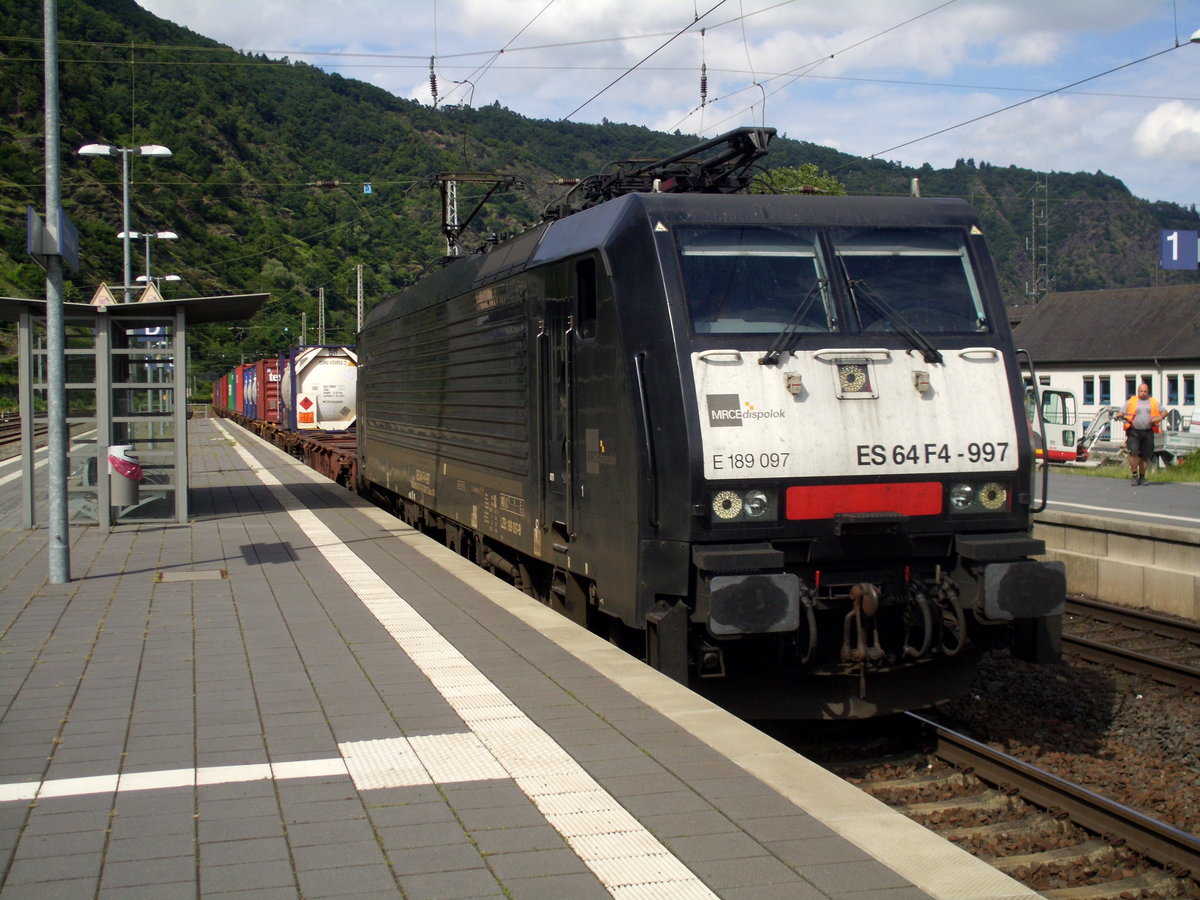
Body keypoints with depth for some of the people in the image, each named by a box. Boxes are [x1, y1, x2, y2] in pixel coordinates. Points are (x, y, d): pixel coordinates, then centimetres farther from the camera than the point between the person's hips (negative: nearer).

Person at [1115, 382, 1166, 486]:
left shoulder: (1154, 402, 18)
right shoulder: (1130, 401, 12)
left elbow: (1164, 412, 19)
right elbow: (1122, 413, 7)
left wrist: (1160, 418, -3)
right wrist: (1120, 416, -17)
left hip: (1148, 432, 2)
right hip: (1134, 431, -2)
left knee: (1145, 456, 3)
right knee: (1133, 453, -17)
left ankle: (1142, 477, 15)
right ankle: (1134, 475, -4)